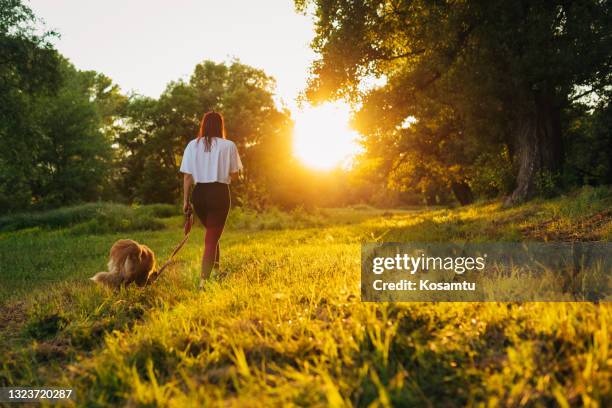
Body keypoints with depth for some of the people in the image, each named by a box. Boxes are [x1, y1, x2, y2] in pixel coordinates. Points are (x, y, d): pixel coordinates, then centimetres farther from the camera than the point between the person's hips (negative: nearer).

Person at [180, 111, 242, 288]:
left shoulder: (192, 145, 3)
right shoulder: (228, 145, -3)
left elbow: (187, 176, 2)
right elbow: (234, 173, 0)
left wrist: (185, 200, 6)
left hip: (199, 193, 3)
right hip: (219, 192, -3)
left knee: (211, 232, 26)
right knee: (212, 238, 1)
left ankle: (215, 267, 34)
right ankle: (204, 280, -6)